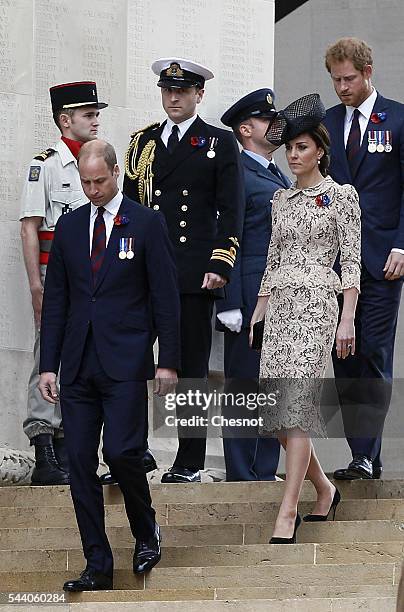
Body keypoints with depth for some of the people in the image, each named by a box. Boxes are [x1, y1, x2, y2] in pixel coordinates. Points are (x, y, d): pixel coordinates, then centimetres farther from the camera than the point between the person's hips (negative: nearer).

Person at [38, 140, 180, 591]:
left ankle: (146, 530, 14)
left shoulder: (146, 224, 0)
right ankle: (97, 566, 7)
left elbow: (165, 296, -1)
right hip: (78, 364, 4)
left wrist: (167, 362, -7)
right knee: (80, 461, 1)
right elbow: (55, 300, 12)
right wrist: (48, 364, 6)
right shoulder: (69, 226, 11)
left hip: (126, 363, -4)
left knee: (121, 452, -15)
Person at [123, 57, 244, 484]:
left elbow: (231, 212, 1)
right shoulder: (142, 143, 15)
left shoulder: (220, 144, 5)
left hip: (194, 273, -3)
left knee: (191, 367, 1)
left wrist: (220, 265, -9)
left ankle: (189, 462, 7)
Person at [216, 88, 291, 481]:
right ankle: (241, 478, 1)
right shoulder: (236, 176, -9)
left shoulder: (278, 176, 20)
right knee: (244, 390, -3)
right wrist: (230, 305, -18)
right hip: (251, 301, -9)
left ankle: (265, 474, 16)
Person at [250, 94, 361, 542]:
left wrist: (347, 319, -12)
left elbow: (351, 261, -4)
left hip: (316, 303, -6)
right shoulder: (281, 199, 16)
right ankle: (324, 490, 20)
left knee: (296, 404, -14)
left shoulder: (341, 195, 0)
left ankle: (288, 512, -15)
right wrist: (256, 315, 16)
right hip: (279, 305, 6)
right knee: (278, 409, 2)